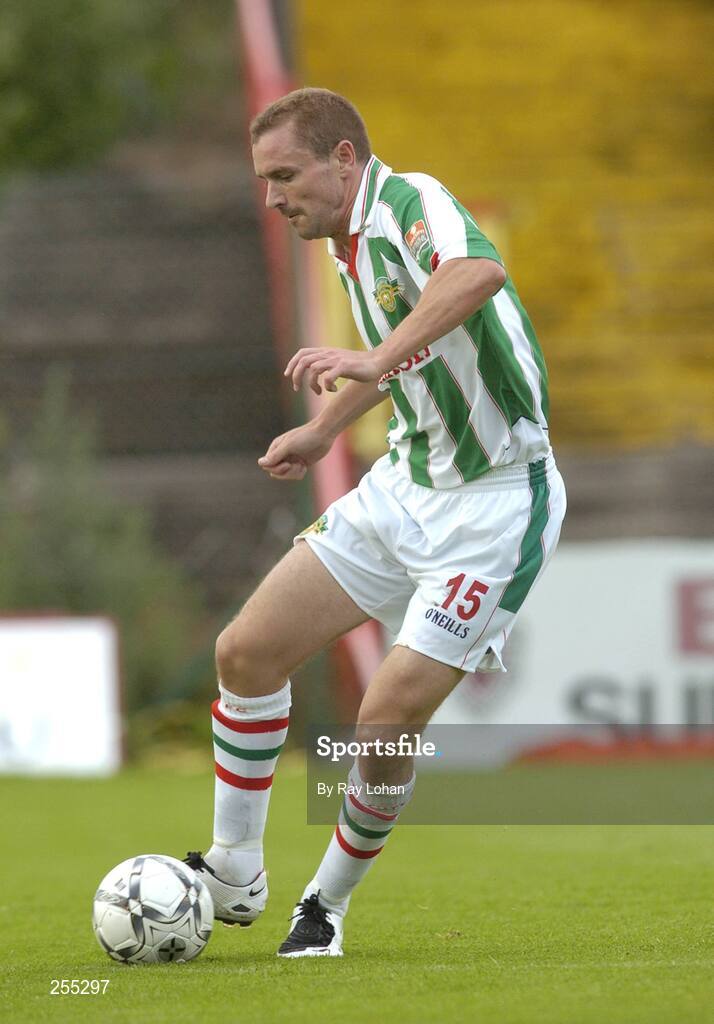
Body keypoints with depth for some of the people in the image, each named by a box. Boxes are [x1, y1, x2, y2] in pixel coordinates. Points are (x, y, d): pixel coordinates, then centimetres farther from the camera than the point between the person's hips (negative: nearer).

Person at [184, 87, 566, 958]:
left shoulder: (411, 201, -19)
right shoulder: (356, 247, 9)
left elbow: (479, 271, -43)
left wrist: (378, 358, -53)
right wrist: (323, 430, 38)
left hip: (492, 508, -9)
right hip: (404, 486, 9)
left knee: (387, 722, -13)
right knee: (246, 651, 1)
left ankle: (326, 905, 11)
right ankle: (233, 878, 15)